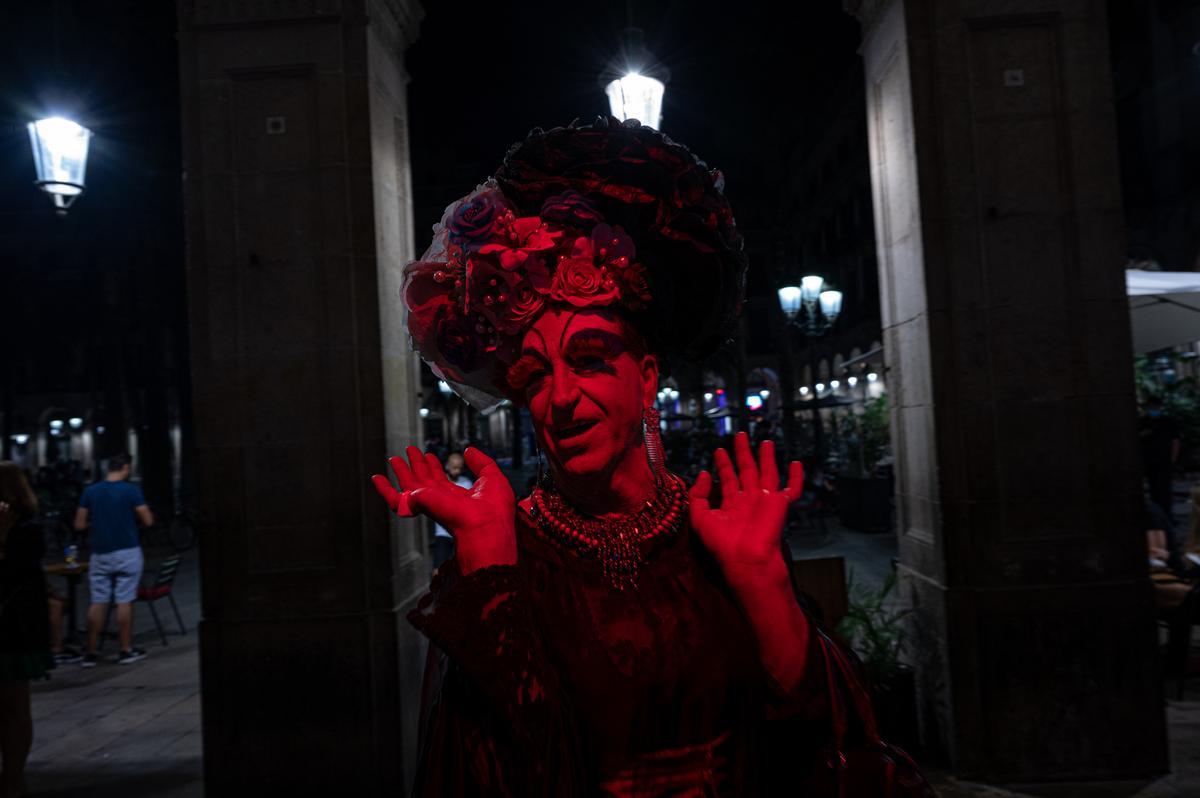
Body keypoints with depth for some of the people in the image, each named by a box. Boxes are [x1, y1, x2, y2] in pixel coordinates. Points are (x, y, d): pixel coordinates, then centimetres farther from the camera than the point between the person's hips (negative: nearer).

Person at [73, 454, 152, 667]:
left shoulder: (90, 491, 4)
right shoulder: (131, 490, -8)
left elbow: (79, 525, 5)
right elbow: (148, 521, -9)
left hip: (100, 554, 4)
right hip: (127, 553, -4)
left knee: (98, 602, 8)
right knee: (124, 601, 2)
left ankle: (91, 653, 11)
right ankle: (126, 651, 8)